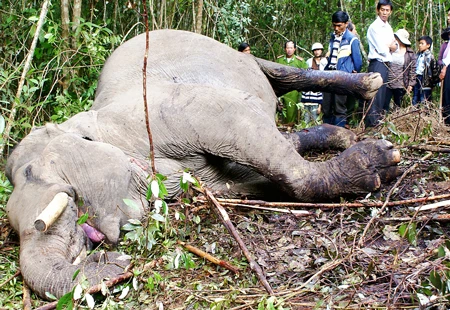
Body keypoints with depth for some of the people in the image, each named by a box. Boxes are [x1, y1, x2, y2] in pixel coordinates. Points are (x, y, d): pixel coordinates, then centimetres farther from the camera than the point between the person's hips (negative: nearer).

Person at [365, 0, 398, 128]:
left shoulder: (388, 27, 18)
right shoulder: (374, 27, -9)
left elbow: (395, 47, 15)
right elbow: (381, 49, -16)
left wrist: (389, 46, -7)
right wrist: (390, 46, 4)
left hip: (386, 64, 9)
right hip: (377, 64, -9)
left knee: (382, 96, 11)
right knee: (376, 94, -13)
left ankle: (378, 120, 18)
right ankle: (372, 123, -13)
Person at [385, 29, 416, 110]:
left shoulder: (410, 54, 0)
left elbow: (412, 69, 1)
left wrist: (411, 83, -4)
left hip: (400, 85, -1)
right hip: (387, 83, 2)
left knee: (398, 106, 7)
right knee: (384, 104, -2)